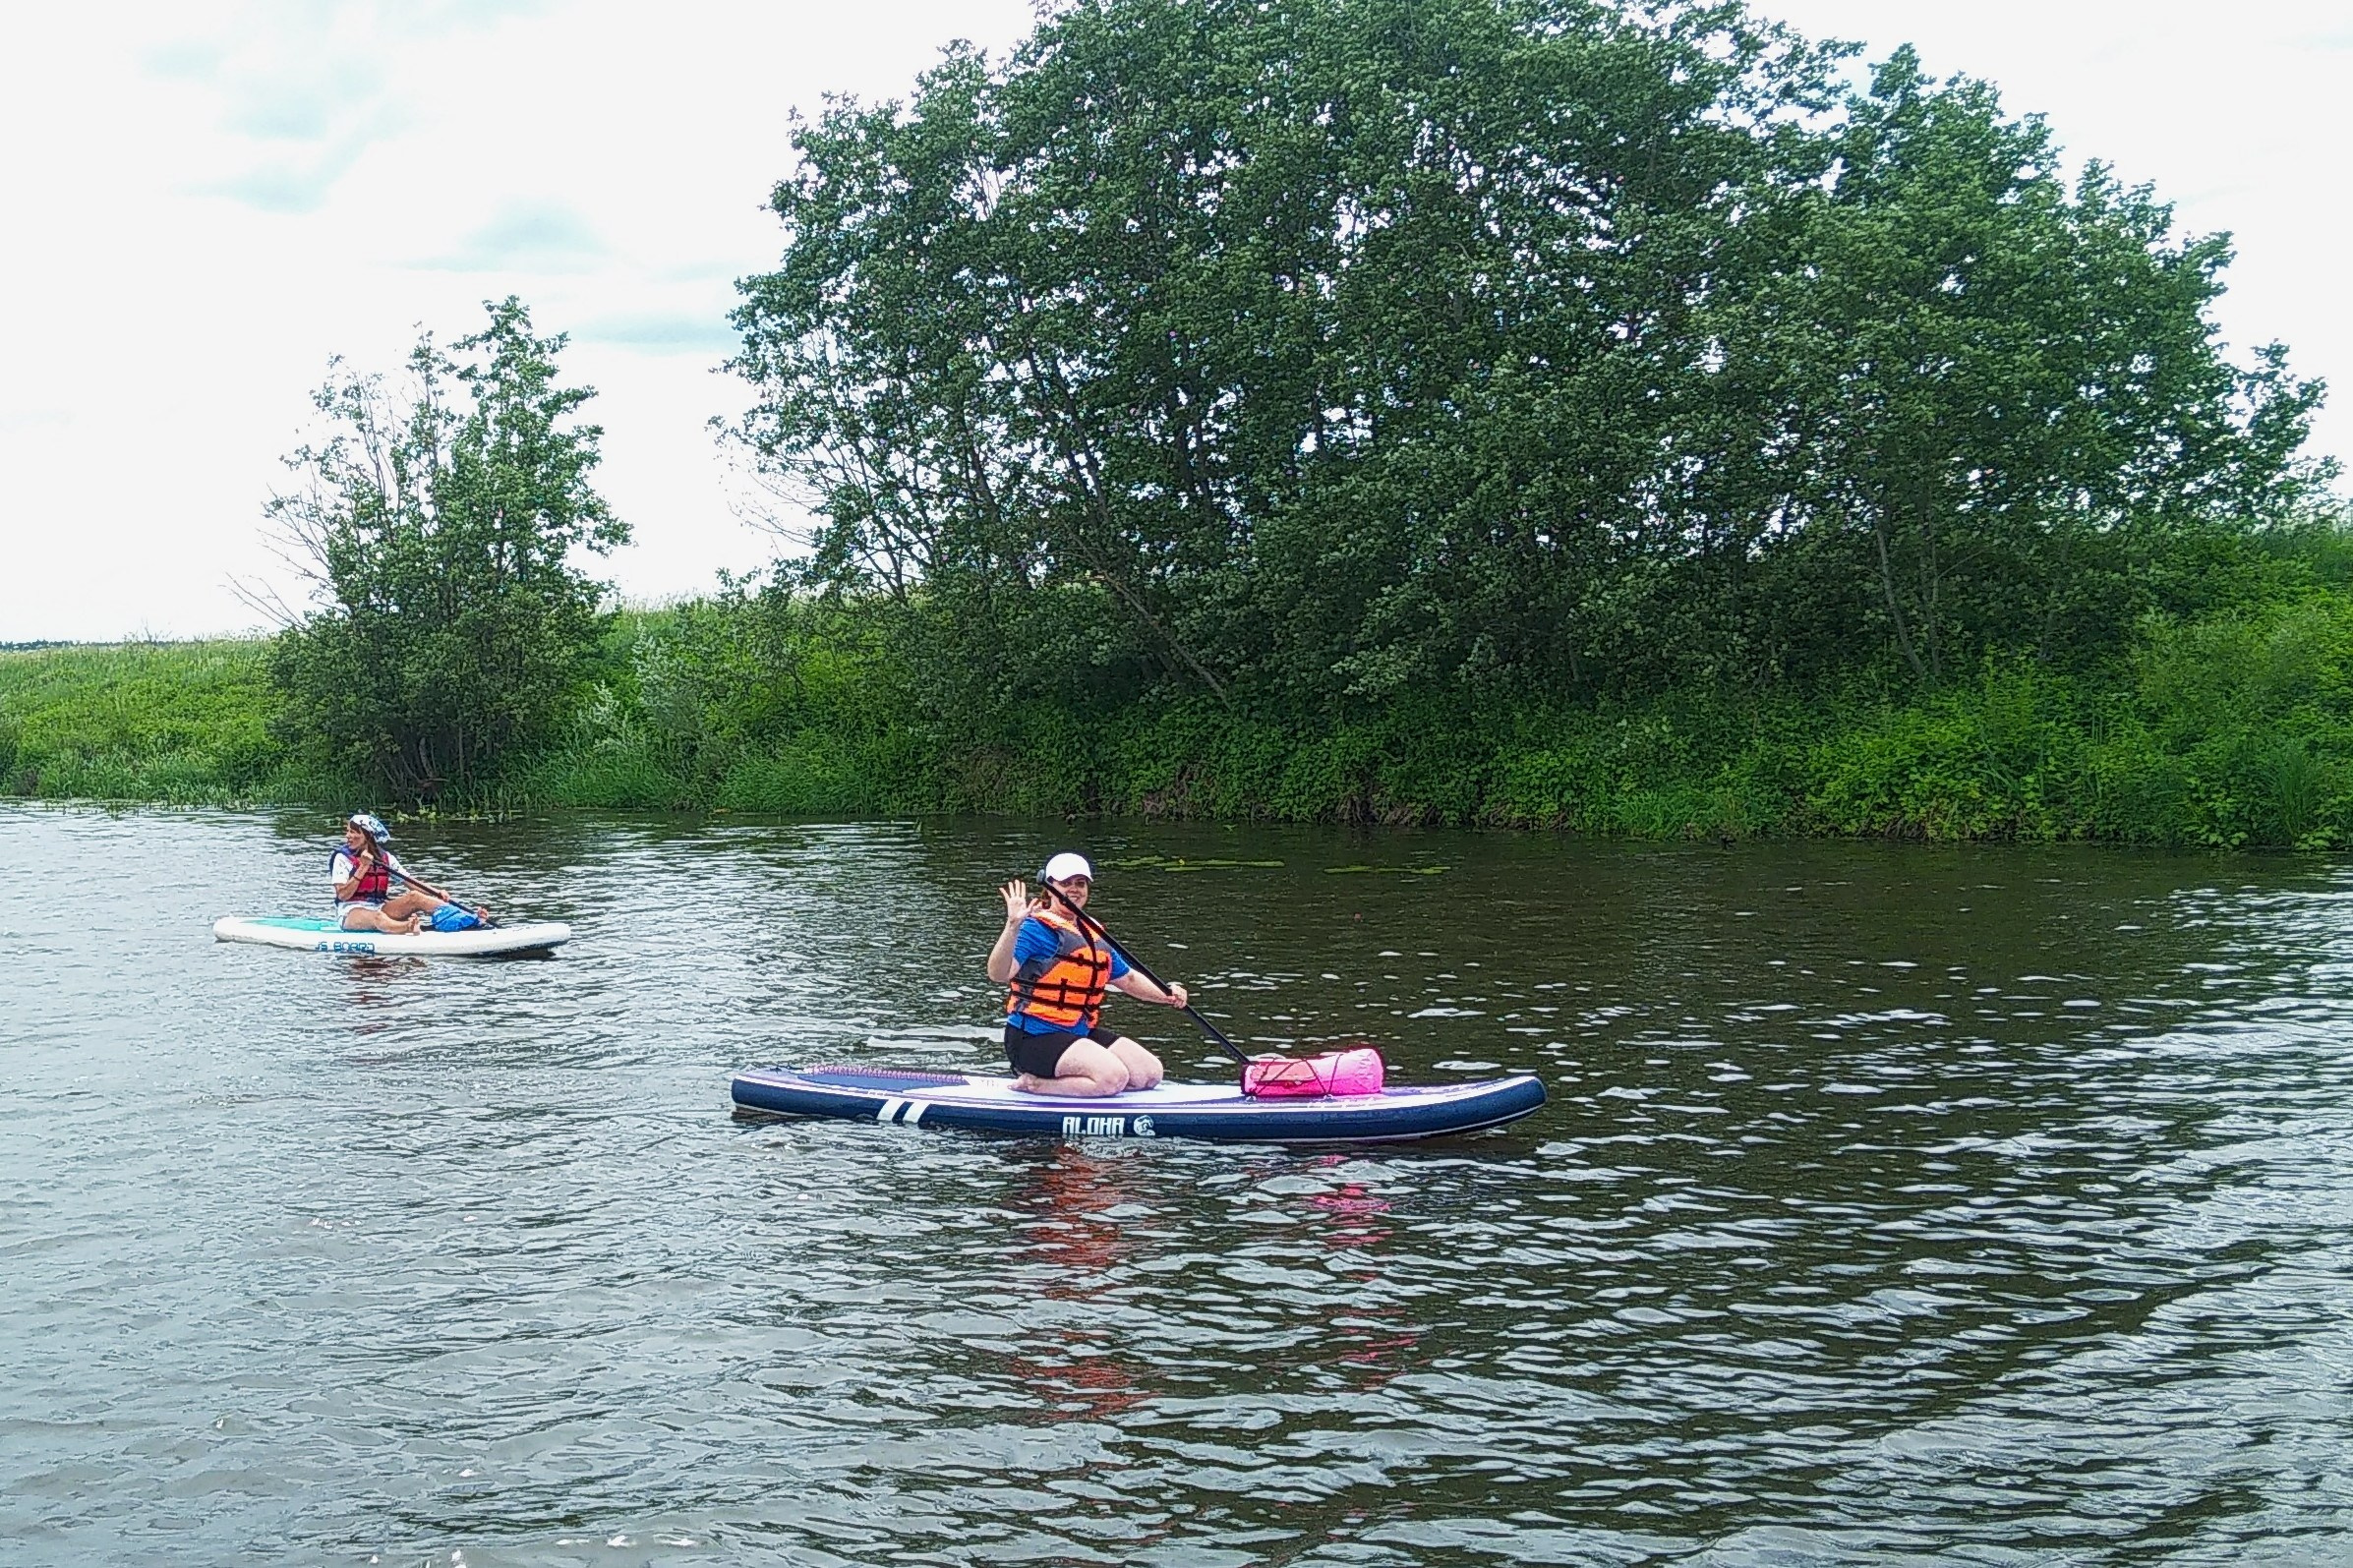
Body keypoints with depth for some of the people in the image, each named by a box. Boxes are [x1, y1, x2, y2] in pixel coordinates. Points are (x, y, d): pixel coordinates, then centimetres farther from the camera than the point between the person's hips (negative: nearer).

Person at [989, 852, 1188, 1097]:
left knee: (1150, 1073, -2)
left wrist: (1165, 995, 11)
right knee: (1113, 1078, -27)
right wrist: (1013, 926, -36)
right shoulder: (1036, 927, -9)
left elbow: (1127, 978, 27)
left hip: (1083, 1033, 9)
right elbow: (998, 974, -23)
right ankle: (1033, 1084, -10)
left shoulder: (1094, 934, 18)